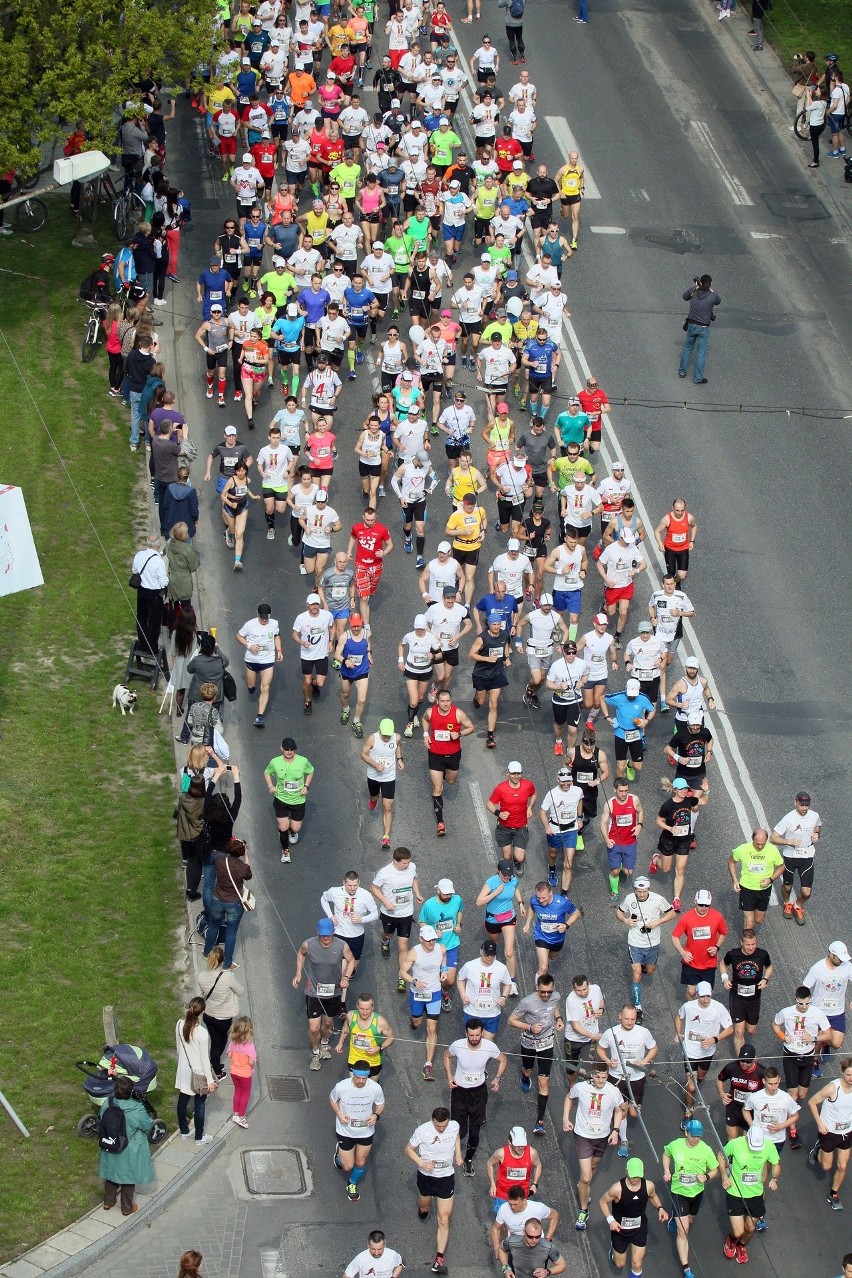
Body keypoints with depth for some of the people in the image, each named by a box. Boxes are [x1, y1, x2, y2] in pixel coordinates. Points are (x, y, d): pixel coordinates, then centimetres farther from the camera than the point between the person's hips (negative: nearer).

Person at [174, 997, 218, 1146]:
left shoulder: (180, 1025, -13)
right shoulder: (202, 1033, -30)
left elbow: (178, 1047, 3)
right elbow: (204, 1058, -21)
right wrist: (210, 1080, -10)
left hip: (183, 1070, 6)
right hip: (198, 1074, -6)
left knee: (182, 1100, 23)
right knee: (199, 1105, 13)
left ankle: (184, 1131, 42)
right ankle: (199, 1137, 28)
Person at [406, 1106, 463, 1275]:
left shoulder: (454, 1126, -13)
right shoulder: (422, 1131, -24)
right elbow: (409, 1149, -11)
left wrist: (458, 1154, 0)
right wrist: (422, 1163, -26)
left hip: (446, 1178, 0)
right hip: (426, 1176, 0)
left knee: (444, 1220, -4)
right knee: (424, 1207, 27)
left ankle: (439, 1258, -3)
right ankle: (423, 1208, 67)